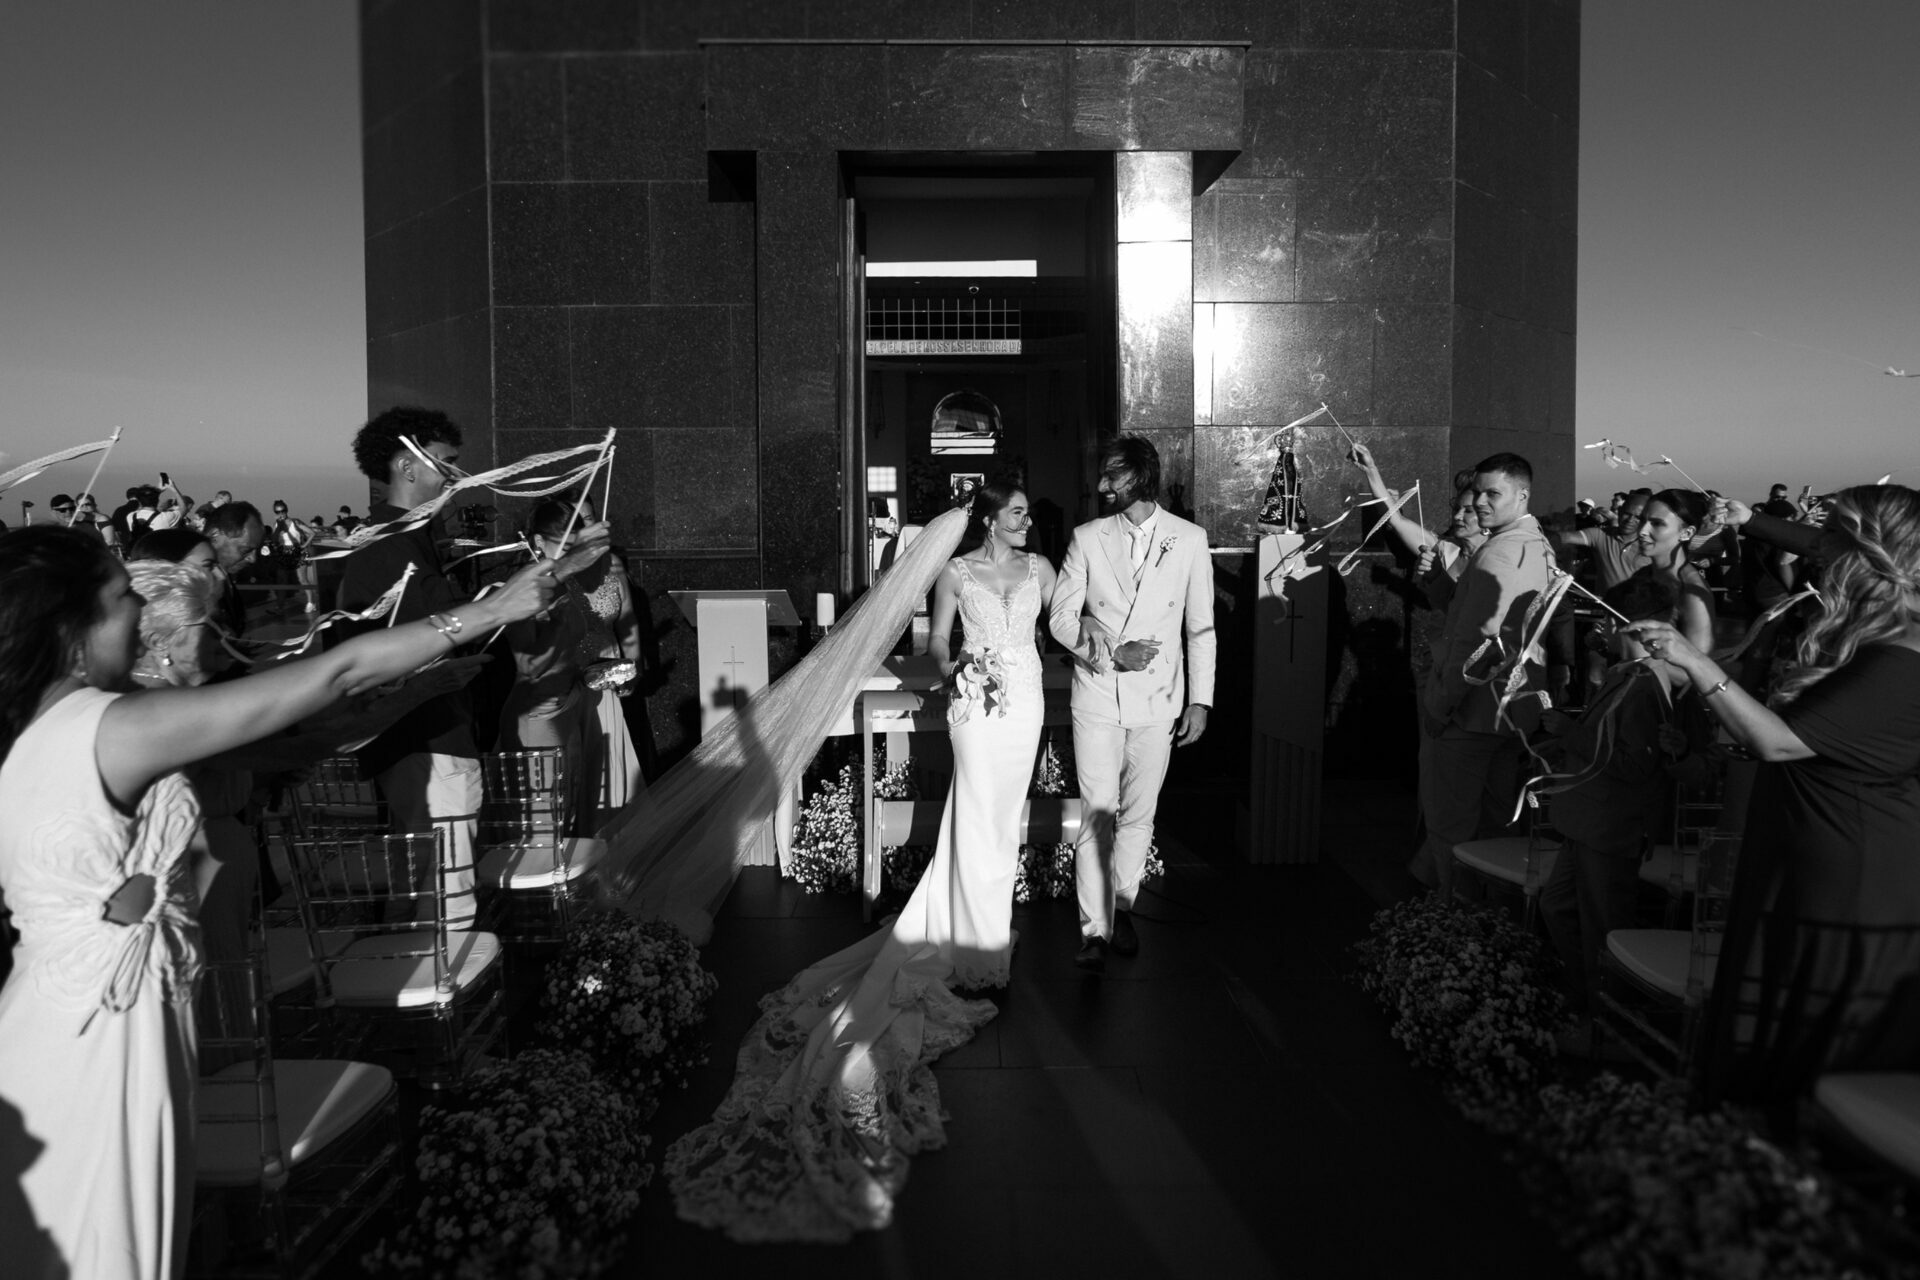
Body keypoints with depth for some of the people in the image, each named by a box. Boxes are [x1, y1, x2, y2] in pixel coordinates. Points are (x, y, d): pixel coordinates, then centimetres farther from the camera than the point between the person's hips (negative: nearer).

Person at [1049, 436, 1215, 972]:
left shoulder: (1190, 540, 1)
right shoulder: (1088, 538, 0)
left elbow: (1200, 626, 4)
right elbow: (1061, 617, 2)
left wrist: (1200, 700, 1)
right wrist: (1110, 652, -13)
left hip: (1158, 700, 1)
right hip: (1097, 696, -1)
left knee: (1139, 815, 10)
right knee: (1098, 814, -2)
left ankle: (1122, 908, 28)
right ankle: (1094, 929, 5)